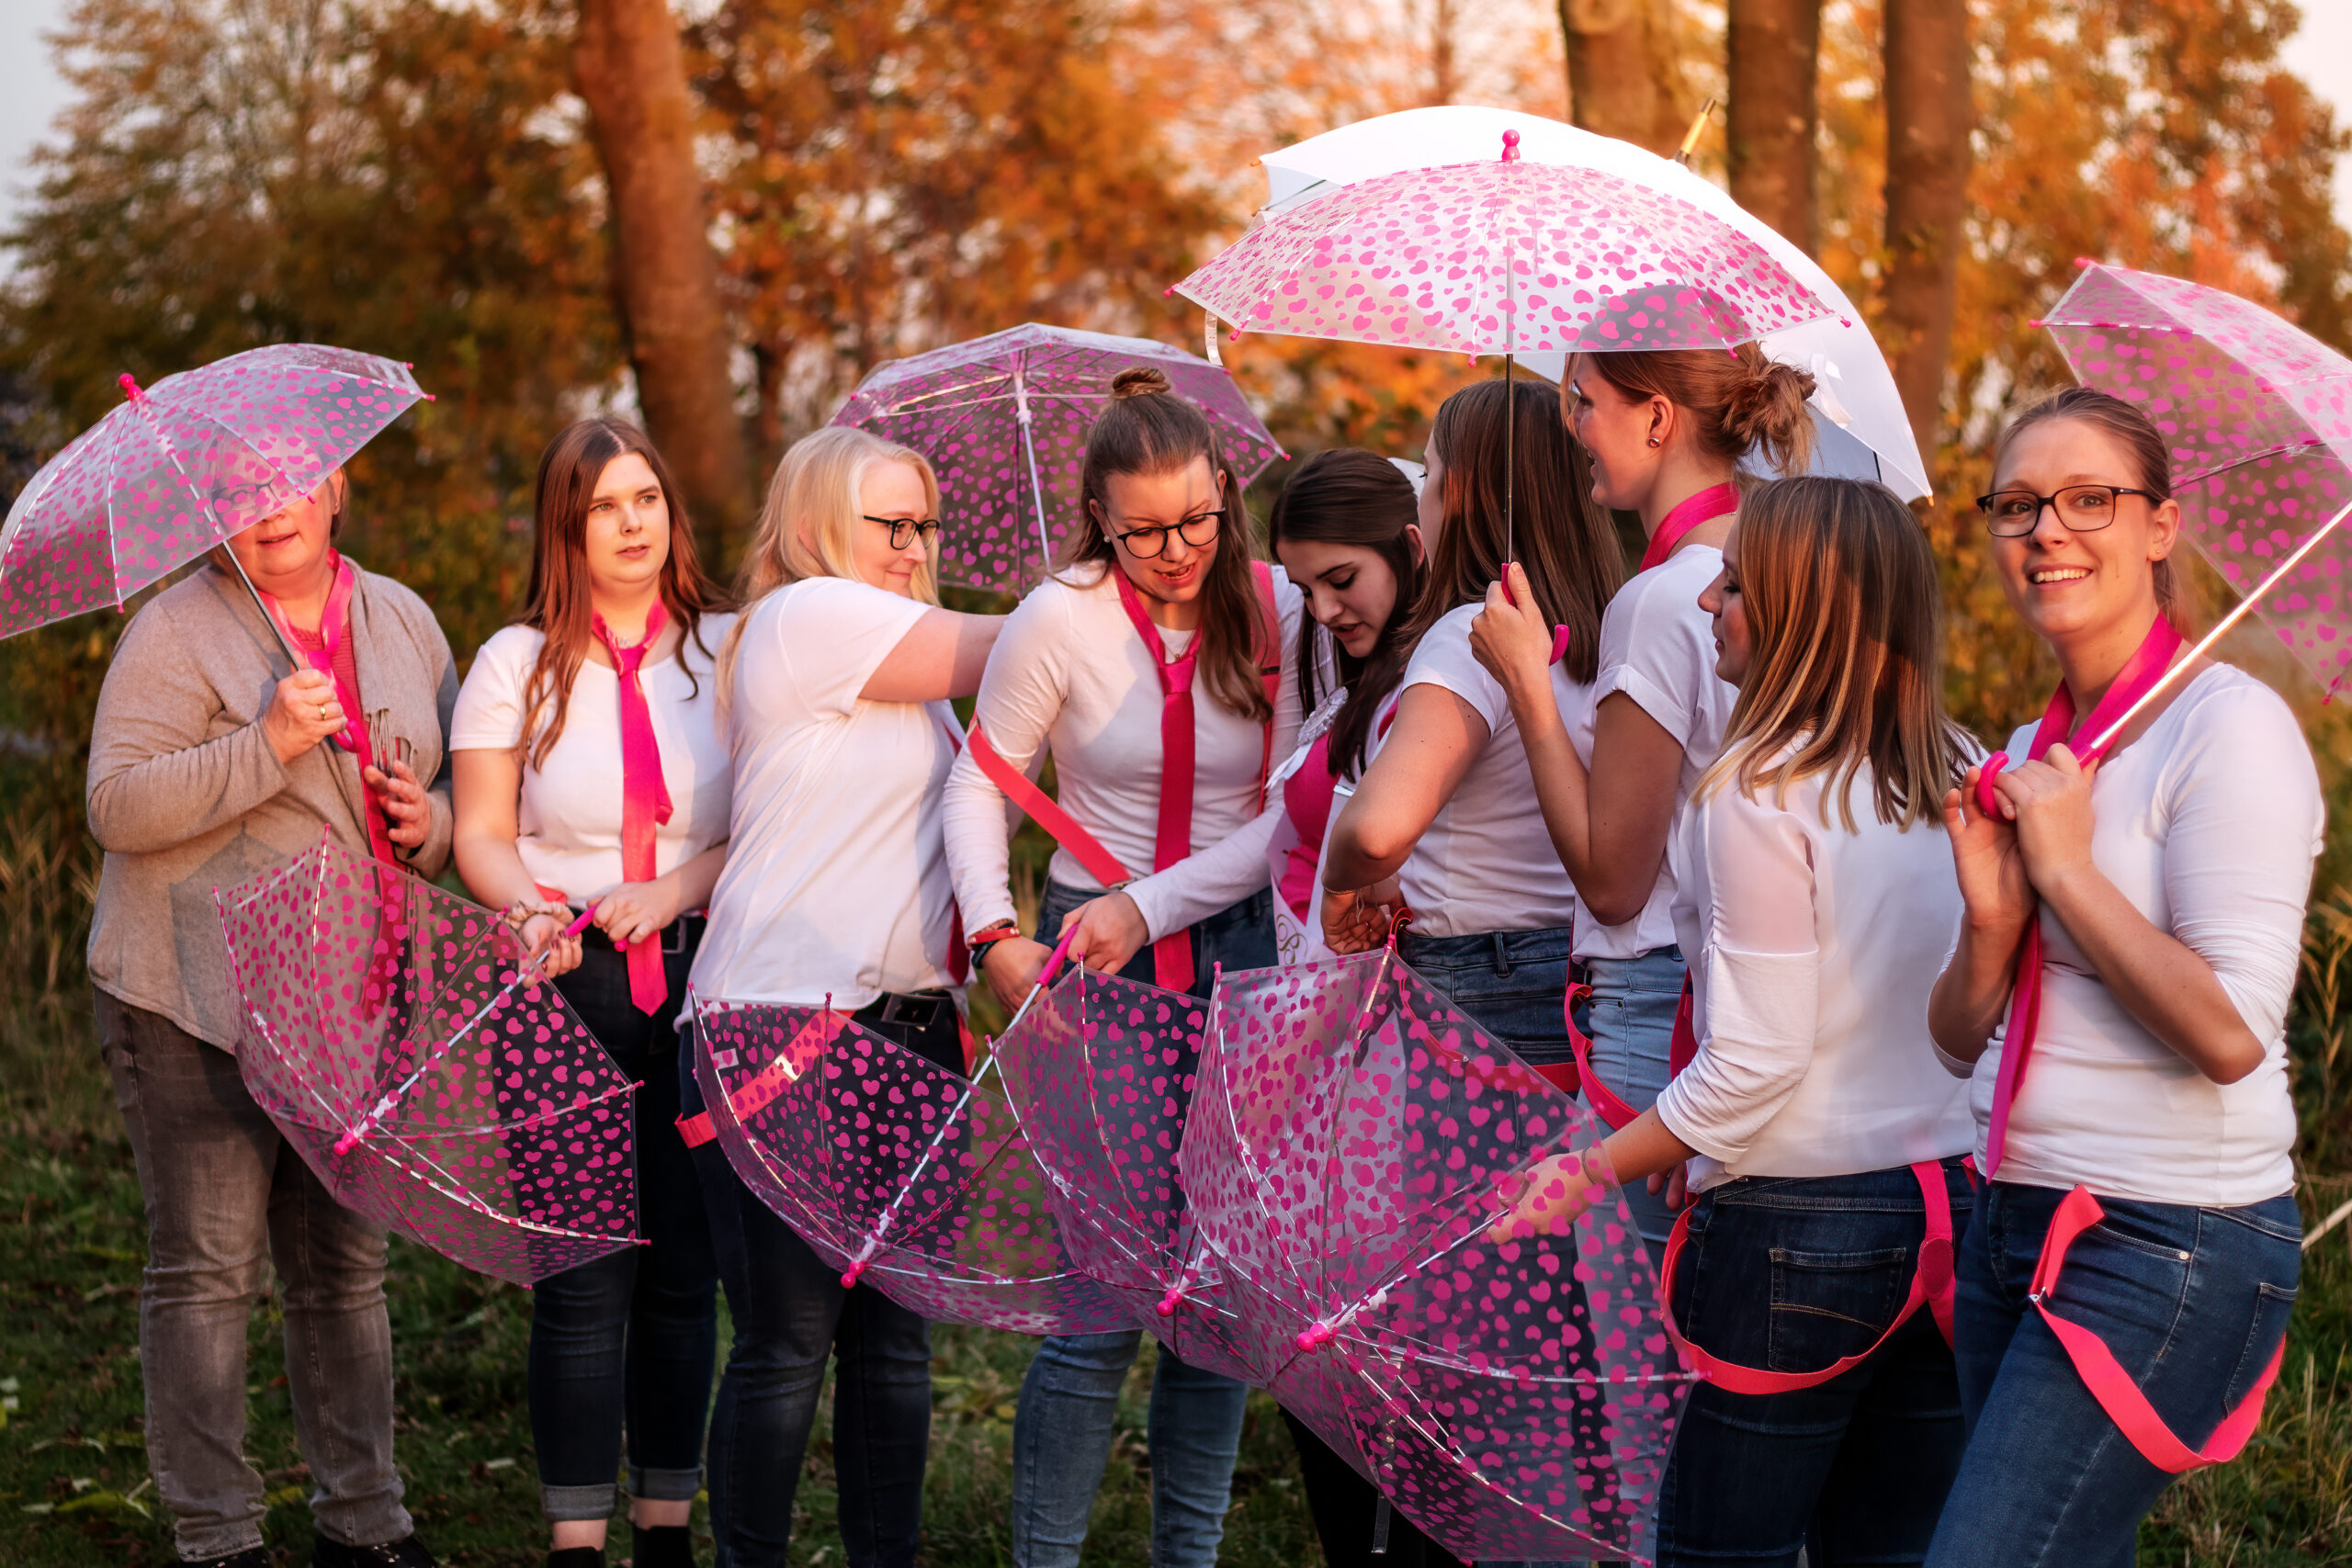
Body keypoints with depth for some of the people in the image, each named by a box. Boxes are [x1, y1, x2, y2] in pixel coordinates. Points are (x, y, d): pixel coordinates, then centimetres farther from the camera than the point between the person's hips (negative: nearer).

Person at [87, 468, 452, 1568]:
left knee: (346, 1270, 11)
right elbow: (117, 806, -14)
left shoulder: (402, 623, 13)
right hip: (199, 997, -5)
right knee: (206, 1273, -3)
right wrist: (267, 748, -23)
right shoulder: (178, 631, -5)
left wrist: (432, 822, -1)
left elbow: (466, 774, 22)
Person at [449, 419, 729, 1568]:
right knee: (587, 1267, -5)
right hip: (569, 986, -1)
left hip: (702, 977, 1)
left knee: (684, 1264, 4)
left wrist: (674, 891, -13)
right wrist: (529, 910, -15)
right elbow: (481, 837, 5)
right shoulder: (519, 664, 7)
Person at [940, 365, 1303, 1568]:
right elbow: (979, 785, 2)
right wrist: (995, 937, -10)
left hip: (1238, 951, 3)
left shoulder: (1274, 611, -1)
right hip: (1098, 966, -3)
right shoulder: (1062, 619, -7)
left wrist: (1152, 904, -13)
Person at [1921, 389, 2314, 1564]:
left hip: (2169, 1246, -8)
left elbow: (2228, 1032, -21)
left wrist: (2068, 869, -14)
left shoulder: (2230, 728, -12)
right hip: (2021, 1224, 8)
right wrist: (1991, 918, -6)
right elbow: (1961, 1044, 14)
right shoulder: (2032, 757, 13)